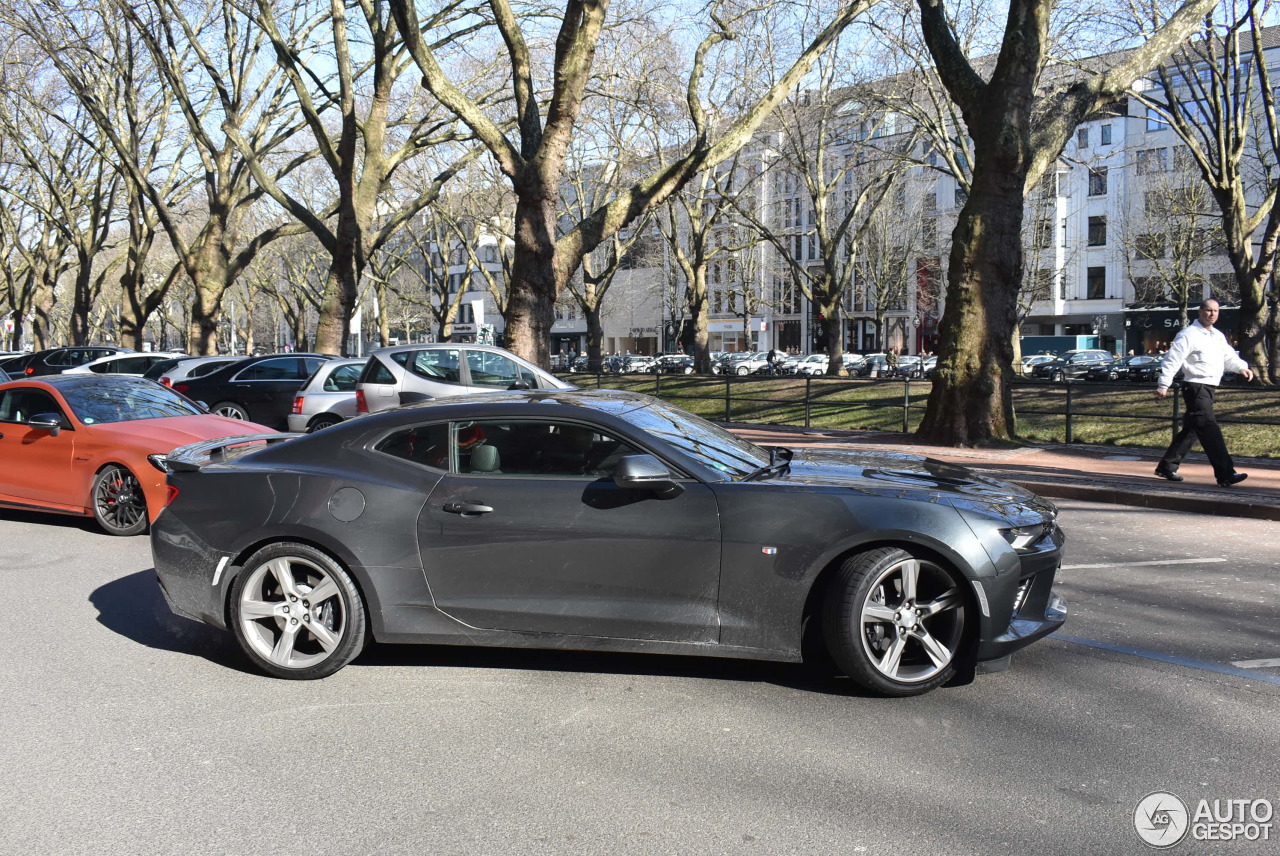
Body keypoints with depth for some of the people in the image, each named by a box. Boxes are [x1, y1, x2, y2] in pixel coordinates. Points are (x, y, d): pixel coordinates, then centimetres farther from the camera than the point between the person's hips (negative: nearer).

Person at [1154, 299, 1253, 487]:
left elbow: (1228, 356, 28)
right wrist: (1163, 385, -19)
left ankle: (1166, 467, 22)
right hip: (1195, 388, -10)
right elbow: (1172, 360, -13)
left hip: (1208, 389, 10)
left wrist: (1242, 367, 8)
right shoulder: (1189, 335, -9)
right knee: (1209, 429, -15)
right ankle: (1225, 474, -20)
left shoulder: (1218, 336, 18)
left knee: (1190, 429, 13)